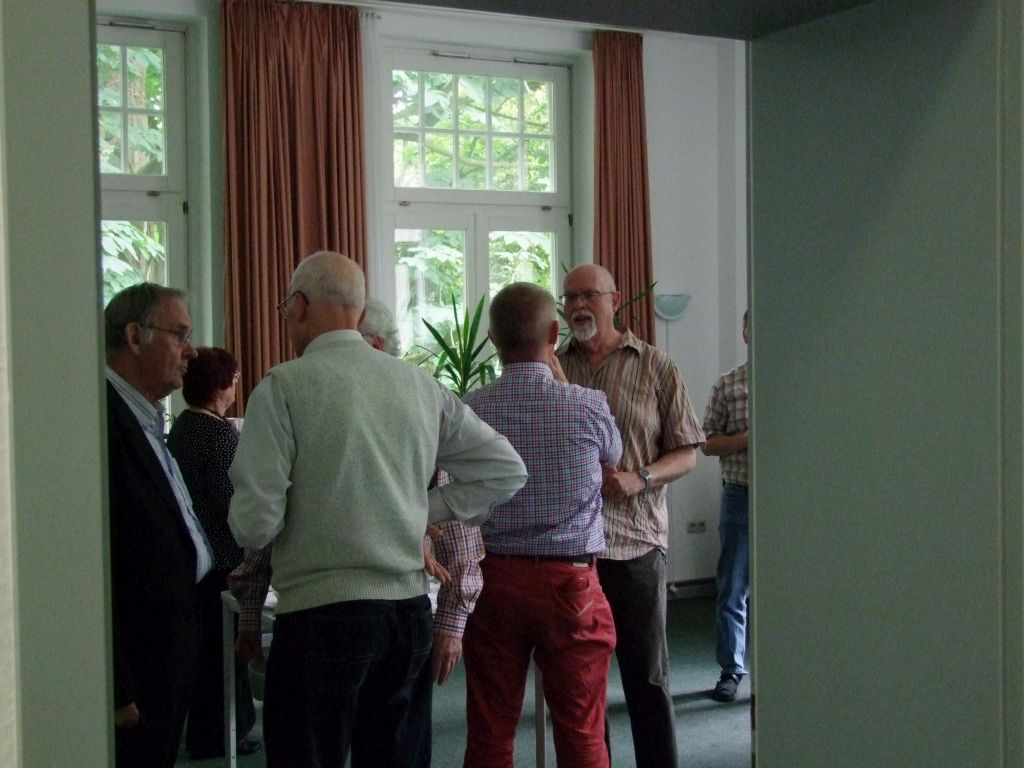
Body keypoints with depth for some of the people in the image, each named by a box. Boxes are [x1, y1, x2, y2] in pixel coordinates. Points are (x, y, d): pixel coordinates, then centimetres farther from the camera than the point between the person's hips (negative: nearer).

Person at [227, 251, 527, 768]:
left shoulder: (283, 387, -7)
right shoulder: (420, 385, 8)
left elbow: (255, 524, -12)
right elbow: (506, 470, 11)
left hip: (319, 613, -5)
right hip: (411, 609, 6)